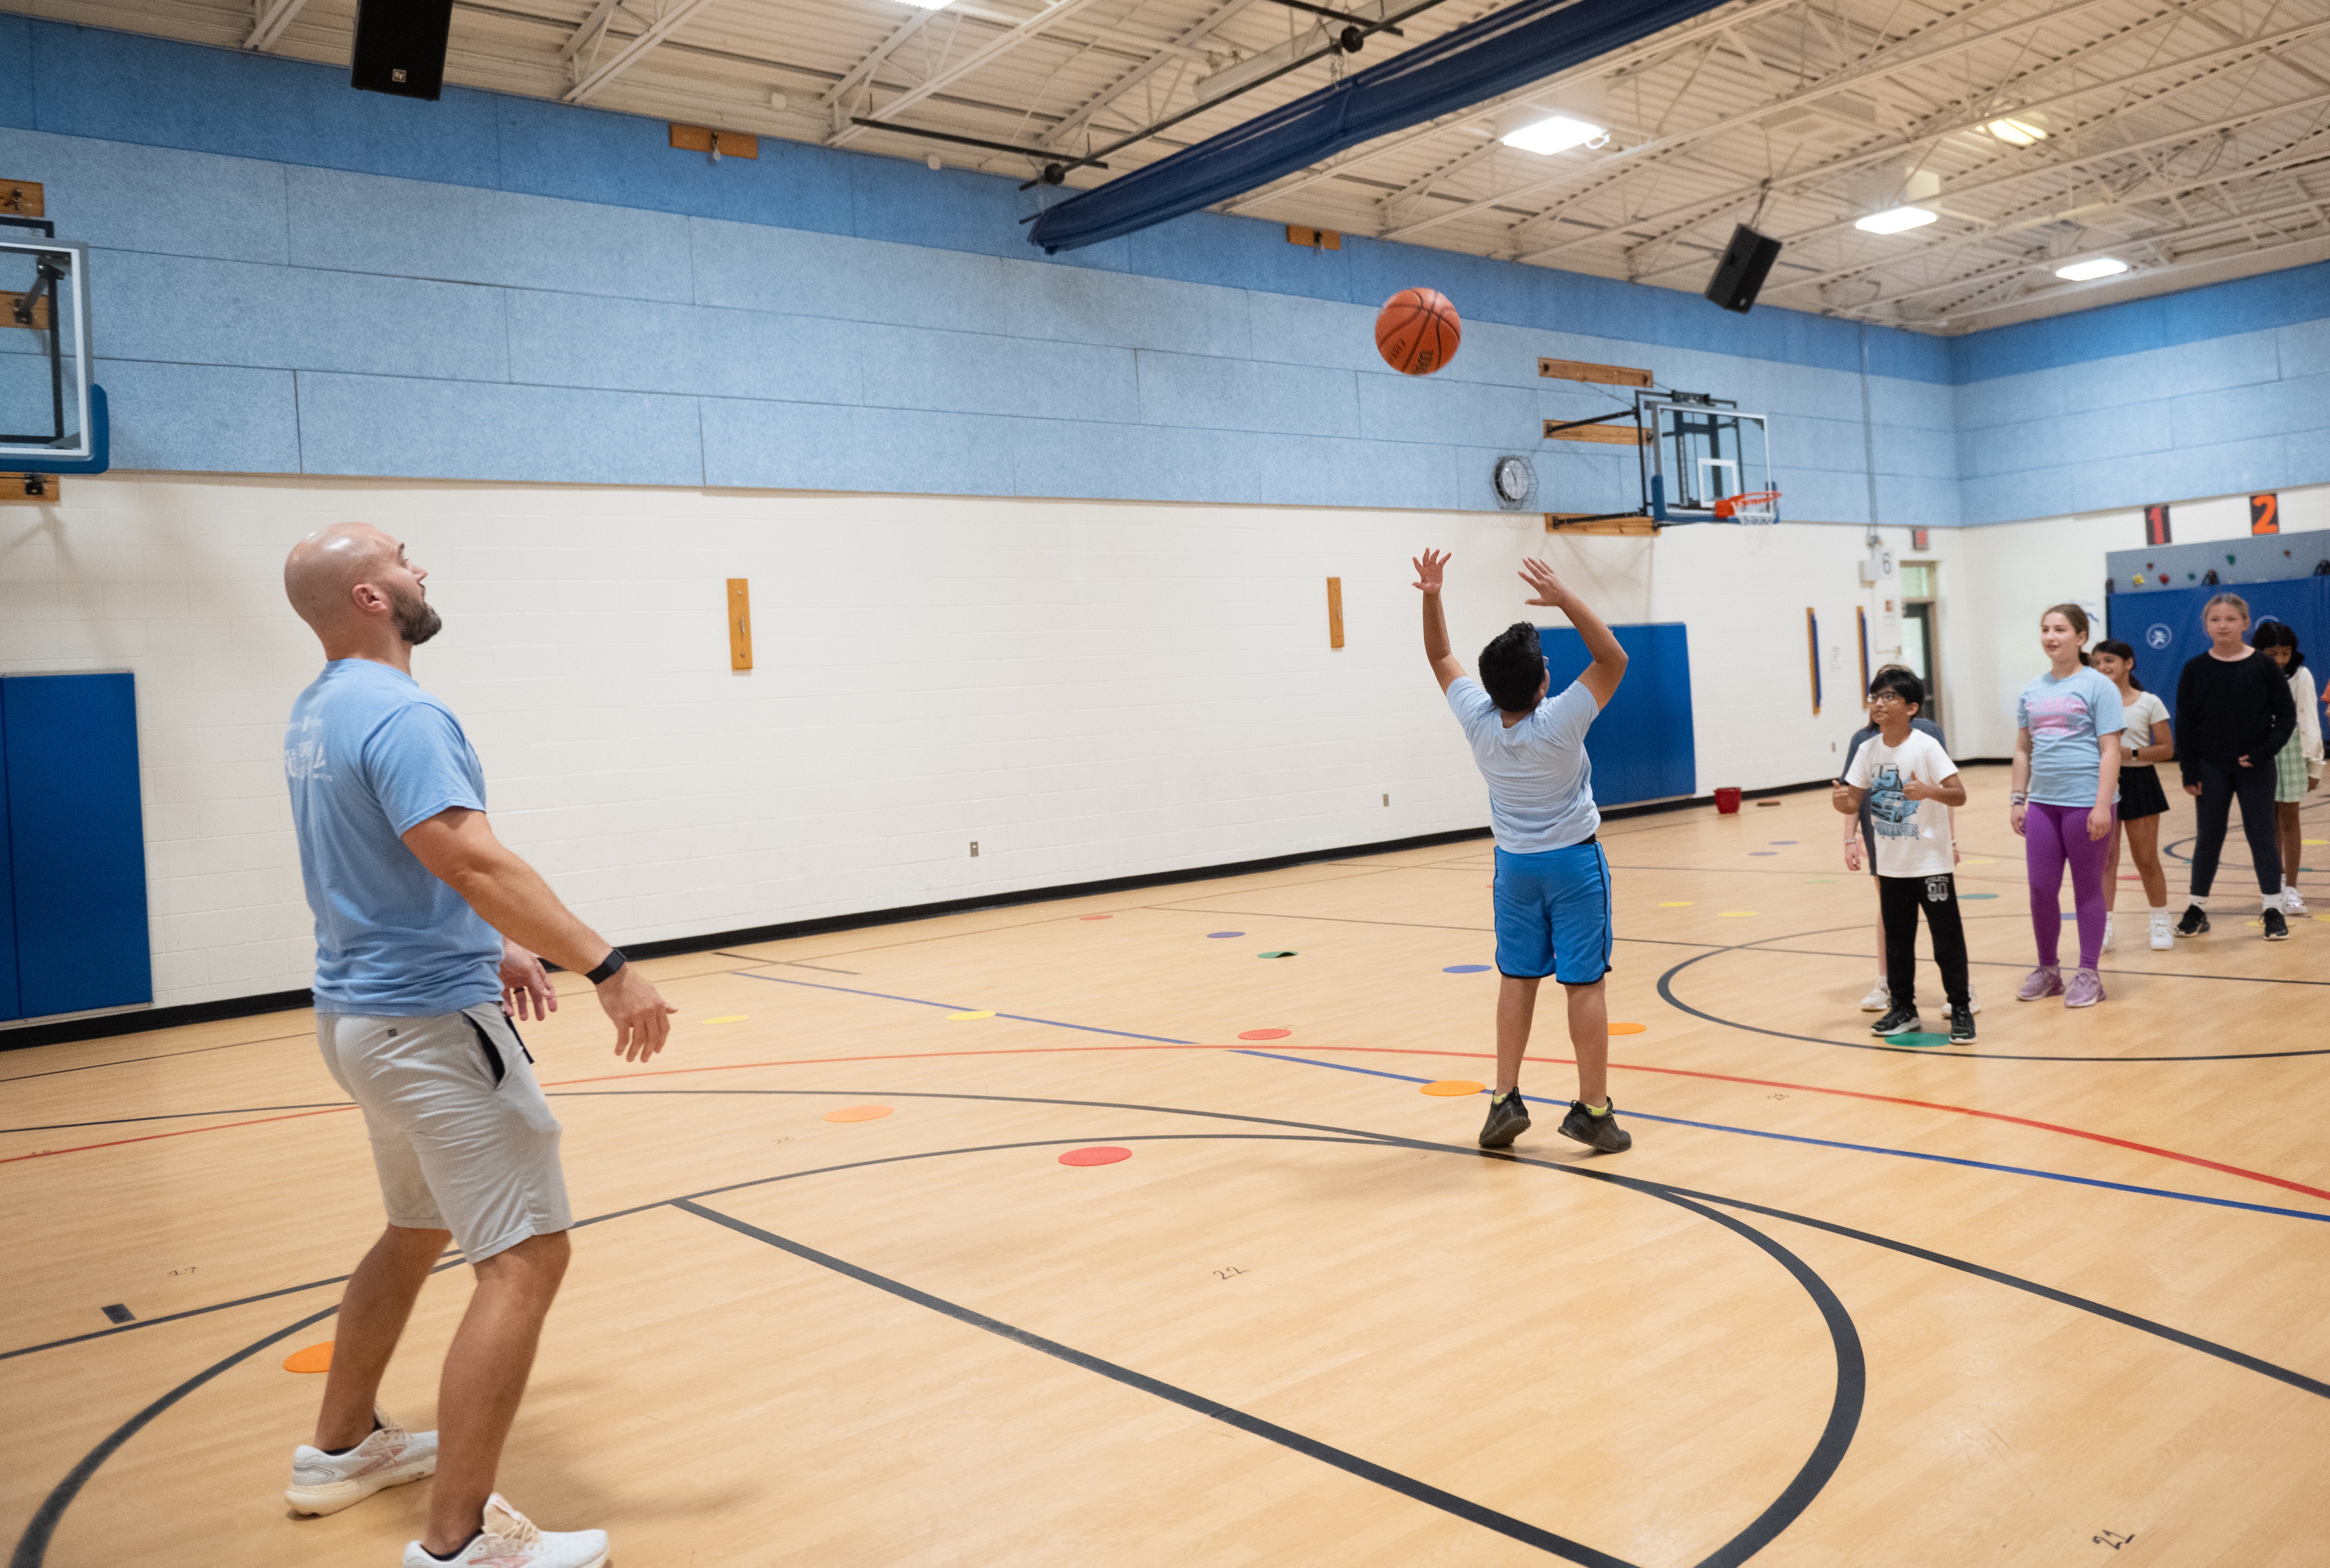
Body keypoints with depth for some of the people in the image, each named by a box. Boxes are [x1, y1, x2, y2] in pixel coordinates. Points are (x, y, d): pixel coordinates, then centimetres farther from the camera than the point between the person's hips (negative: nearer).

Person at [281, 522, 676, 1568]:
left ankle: (342, 1447, 41)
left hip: (358, 1012, 10)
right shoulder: (399, 714, -19)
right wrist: (608, 969, -29)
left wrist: (490, 946, 24)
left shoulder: (315, 716, 11)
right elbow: (472, 862, -29)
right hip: (432, 1022, -10)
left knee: (417, 1231, 27)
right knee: (524, 1260, -8)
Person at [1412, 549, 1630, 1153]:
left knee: (1517, 979, 12)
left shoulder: (1478, 720, -13)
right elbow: (1614, 657, -19)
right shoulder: (1559, 722, -24)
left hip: (1516, 864, 4)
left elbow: (1440, 656, 1)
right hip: (1574, 859, -4)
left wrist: (1431, 597, -6)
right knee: (1585, 983, 0)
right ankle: (1593, 1110, 4)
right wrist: (1565, 598, -24)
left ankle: (1506, 1100, 11)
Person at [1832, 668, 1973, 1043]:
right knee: (1897, 940, 13)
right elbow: (1855, 803, 4)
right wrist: (1841, 801, -18)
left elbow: (1959, 795, -17)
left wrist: (1928, 791, -36)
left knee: (1947, 939, 1)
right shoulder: (1868, 750, 1)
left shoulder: (1926, 746, -14)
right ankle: (1903, 1008, 25)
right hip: (1890, 865, 5)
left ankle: (1961, 1009, 12)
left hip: (1931, 863, -5)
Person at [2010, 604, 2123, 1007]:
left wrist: (2102, 806, -16)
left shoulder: (2098, 687, -5)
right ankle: (2047, 970, 22)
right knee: (2041, 889, 6)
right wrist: (2017, 800, 11)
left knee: (2087, 889, 5)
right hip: (2043, 804, 5)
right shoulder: (2032, 692, 11)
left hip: (2085, 803, -5)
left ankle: (2088, 975, 16)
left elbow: (2110, 751, -9)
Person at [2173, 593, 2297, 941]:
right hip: (2211, 769, 1)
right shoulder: (2195, 669, -1)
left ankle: (2274, 910, 13)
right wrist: (2189, 772, -4)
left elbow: (2287, 716, -1)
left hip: (2255, 768, -1)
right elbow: (2184, 722, 0)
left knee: (2262, 835, 5)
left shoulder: (2264, 666, -3)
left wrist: (2265, 751, -14)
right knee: (2208, 837, 8)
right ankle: (2198, 909, 17)